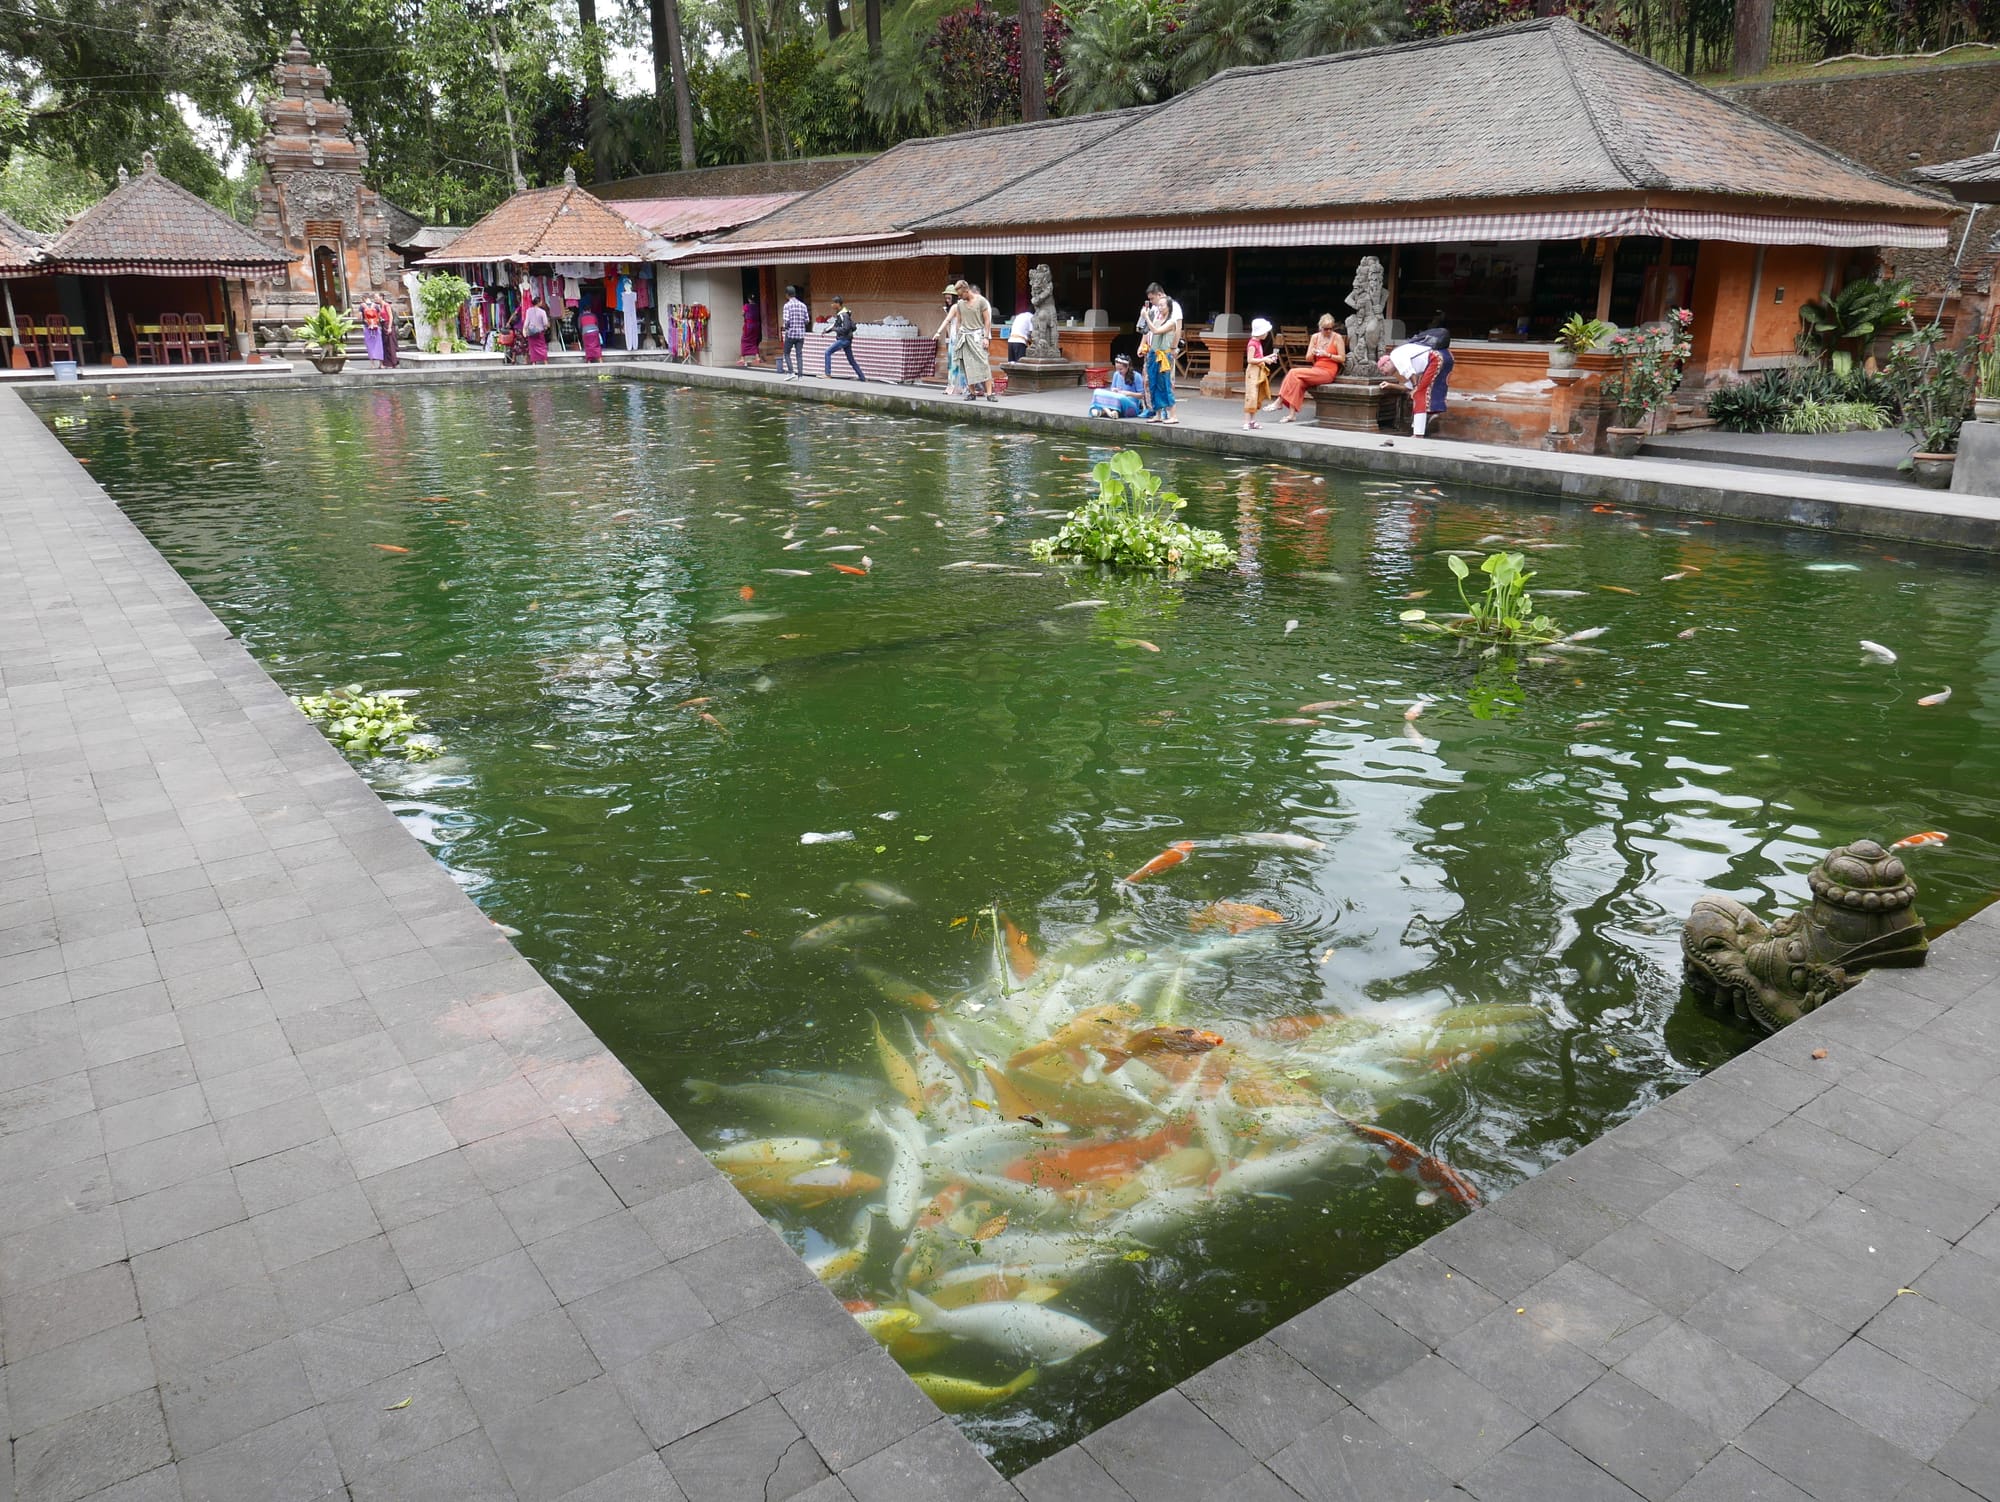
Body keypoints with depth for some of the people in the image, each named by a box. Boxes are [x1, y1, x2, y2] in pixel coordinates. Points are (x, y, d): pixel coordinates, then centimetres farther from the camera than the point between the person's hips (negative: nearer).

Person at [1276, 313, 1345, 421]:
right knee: (1298, 382, -29)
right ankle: (1292, 415, -31)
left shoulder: (1337, 338, -2)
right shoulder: (1315, 337, 11)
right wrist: (1312, 353, -9)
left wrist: (1328, 355, -15)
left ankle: (1280, 401, -13)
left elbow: (1342, 358, -3)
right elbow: (1308, 359, 13)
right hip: (1315, 370, 5)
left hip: (1327, 372, -5)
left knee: (1294, 373, -23)